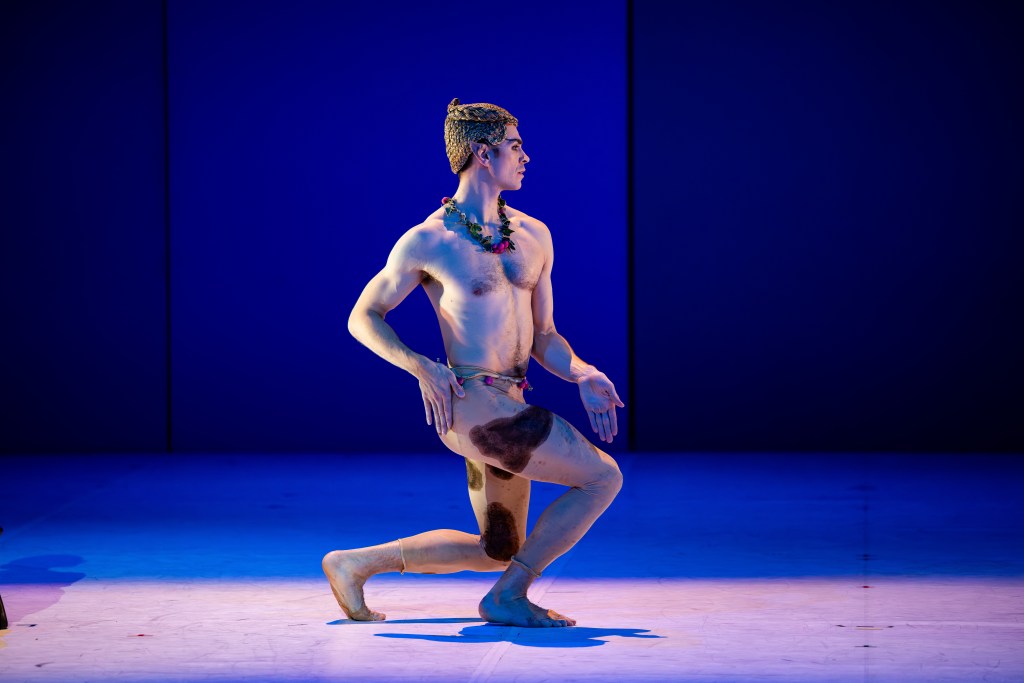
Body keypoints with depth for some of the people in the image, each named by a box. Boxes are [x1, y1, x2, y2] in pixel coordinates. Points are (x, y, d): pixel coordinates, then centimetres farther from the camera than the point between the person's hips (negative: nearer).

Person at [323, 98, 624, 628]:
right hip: (473, 403, -8)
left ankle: (354, 563, 25)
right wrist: (421, 367, -16)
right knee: (602, 478, -12)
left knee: (498, 551, 19)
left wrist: (581, 374, -4)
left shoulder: (533, 236, 11)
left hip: (509, 406, 8)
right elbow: (363, 318, 0)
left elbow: (543, 336, 16)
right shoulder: (427, 242, -8)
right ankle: (507, 598, -5)